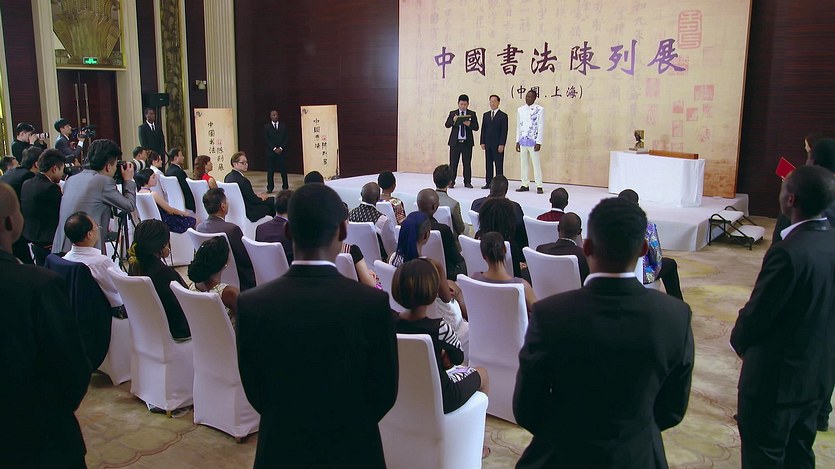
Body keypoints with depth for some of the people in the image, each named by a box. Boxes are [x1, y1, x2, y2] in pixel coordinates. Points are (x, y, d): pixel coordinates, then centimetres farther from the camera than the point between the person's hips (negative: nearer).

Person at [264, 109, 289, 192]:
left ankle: (285, 187, 7)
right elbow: (266, 139, -1)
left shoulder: (283, 126, 9)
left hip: (282, 151, 1)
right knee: (270, 171, 0)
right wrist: (274, 148, -10)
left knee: (283, 170, 0)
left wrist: (281, 148, -9)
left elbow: (286, 139, 4)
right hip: (271, 152, -1)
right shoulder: (266, 126, 5)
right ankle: (270, 188, 5)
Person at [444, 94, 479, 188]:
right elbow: (446, 125, -4)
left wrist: (469, 124, -20)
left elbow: (476, 127, -1)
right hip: (455, 142, 0)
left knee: (467, 163, 4)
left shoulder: (472, 114, 6)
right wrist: (453, 120, -23)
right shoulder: (452, 113, 7)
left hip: (467, 142, 0)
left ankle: (467, 182, 12)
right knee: (453, 163, 0)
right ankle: (451, 182, 8)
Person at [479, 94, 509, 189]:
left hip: (498, 144, -5)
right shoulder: (486, 115, 14)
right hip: (488, 144, 5)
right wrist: (482, 142, 4)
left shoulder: (503, 116, -1)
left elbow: (504, 131, -6)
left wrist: (501, 145, -13)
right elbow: (483, 129, 13)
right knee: (488, 164, 6)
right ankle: (488, 183, 9)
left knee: (499, 165, -1)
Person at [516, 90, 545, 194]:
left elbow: (541, 127, -6)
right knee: (523, 164, 7)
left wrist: (539, 142, -11)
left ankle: (539, 186, 0)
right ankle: (525, 185, 14)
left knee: (536, 164, -4)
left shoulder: (539, 109, -3)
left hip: (533, 141, -5)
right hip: (522, 141, 5)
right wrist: (517, 141, 9)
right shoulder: (520, 110, 11)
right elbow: (518, 126, 14)